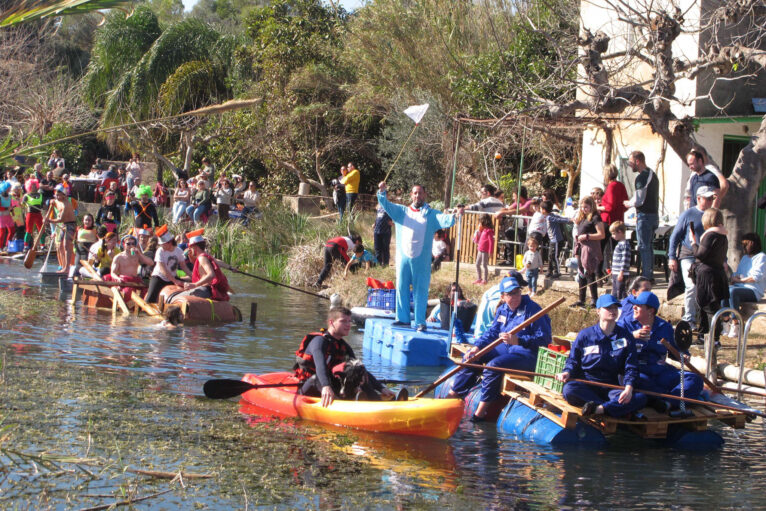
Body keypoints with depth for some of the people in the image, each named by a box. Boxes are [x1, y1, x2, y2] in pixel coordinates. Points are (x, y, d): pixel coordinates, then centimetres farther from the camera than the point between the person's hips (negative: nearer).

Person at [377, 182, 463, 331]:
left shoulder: (431, 214, 7)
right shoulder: (402, 211, 14)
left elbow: (444, 220, -8)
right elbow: (386, 205, 5)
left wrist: (455, 216, -30)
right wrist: (382, 191, -14)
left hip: (421, 259, -2)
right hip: (403, 257, 2)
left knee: (420, 290, -2)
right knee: (402, 288, 8)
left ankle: (420, 321, 3)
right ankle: (403, 318, 19)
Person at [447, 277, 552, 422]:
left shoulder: (532, 309, -15)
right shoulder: (502, 310, 9)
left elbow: (544, 338, -19)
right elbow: (492, 333, 19)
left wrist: (518, 341, -30)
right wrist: (477, 347, 2)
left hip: (527, 355, -9)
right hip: (505, 349, 9)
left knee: (493, 366, -30)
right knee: (472, 357, 4)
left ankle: (481, 411, -23)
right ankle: (453, 395, 8)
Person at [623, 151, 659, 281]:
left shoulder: (642, 177, -16)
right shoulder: (652, 174, 16)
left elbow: (638, 200, -19)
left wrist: (628, 203, 0)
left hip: (645, 215, -10)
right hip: (654, 214, 10)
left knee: (644, 247, -6)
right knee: (648, 246, 15)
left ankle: (646, 277, -6)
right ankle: (650, 275, 20)